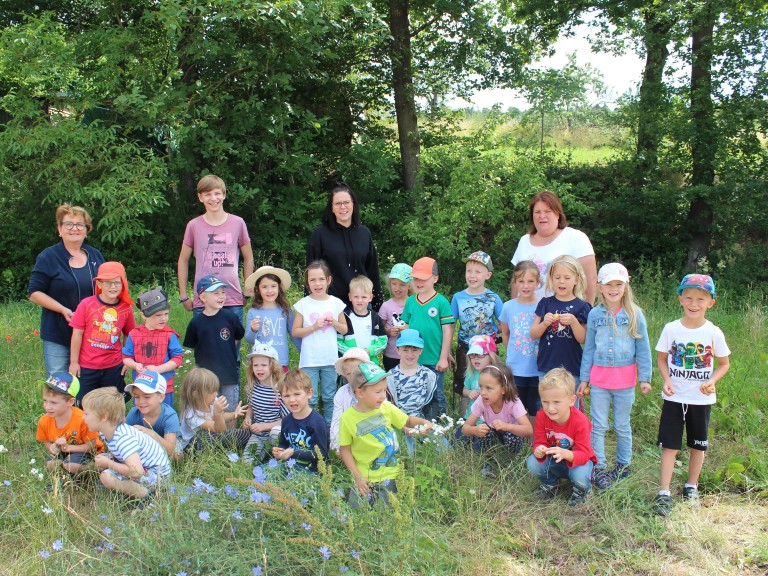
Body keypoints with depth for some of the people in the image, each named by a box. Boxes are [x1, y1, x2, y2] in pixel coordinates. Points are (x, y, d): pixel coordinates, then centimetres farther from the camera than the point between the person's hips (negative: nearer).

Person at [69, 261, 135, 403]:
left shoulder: (126, 308, -4)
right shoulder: (87, 304, -11)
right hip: (86, 367, -2)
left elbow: (129, 336, 7)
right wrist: (74, 362, -3)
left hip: (114, 367, 2)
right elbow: (77, 334, -6)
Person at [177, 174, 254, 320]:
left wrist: (248, 291, 10)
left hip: (233, 301, 0)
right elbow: (183, 260, 11)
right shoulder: (194, 226, 3)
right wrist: (183, 296, 8)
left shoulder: (237, 223, 4)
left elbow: (248, 258, 13)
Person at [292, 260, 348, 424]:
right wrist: (314, 327, -16)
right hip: (309, 360, -2)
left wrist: (334, 323, -11)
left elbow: (344, 330, 9)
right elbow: (295, 332, -3)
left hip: (330, 359, 2)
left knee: (329, 397, 13)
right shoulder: (303, 304, -3)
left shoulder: (336, 303, 2)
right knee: (309, 399, 3)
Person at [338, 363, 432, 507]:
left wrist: (423, 422, -10)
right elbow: (345, 449, -4)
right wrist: (357, 476, -8)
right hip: (364, 478, -1)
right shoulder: (348, 418, -11)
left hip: (390, 475, 1)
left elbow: (407, 421, 11)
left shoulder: (386, 408, -4)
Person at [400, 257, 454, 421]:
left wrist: (443, 358, -8)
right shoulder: (410, 301, 4)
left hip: (435, 361, -4)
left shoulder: (441, 302, -8)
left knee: (436, 397, 8)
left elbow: (447, 331, -7)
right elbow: (406, 328, 11)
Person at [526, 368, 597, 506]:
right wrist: (539, 450, -40)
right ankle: (551, 482, 9)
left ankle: (582, 489, 5)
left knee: (580, 476, -36)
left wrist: (565, 454, -52)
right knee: (532, 463, -25)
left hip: (577, 460, -3)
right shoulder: (541, 416, -19)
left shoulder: (580, 421, -29)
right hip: (553, 461, 3)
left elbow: (583, 454, -30)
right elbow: (539, 442, -13)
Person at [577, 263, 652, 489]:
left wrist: (645, 378, -2)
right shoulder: (595, 314, 2)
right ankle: (599, 468, 11)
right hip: (599, 378, 1)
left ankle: (623, 465, 26)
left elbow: (643, 348, 1)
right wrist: (584, 379, 7)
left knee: (622, 426, 11)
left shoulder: (634, 314, -2)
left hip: (625, 378, -1)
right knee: (598, 426, 3)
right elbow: (588, 349, 8)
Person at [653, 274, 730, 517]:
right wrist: (666, 379, -13)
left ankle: (691, 487, 31)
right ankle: (664, 493, 2)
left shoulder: (713, 333, -7)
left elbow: (724, 363, 3)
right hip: (674, 397, -1)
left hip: (701, 399, 1)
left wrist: (712, 381, -15)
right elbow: (662, 359, 4)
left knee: (698, 445, 13)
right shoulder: (671, 329, -6)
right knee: (669, 445, -2)